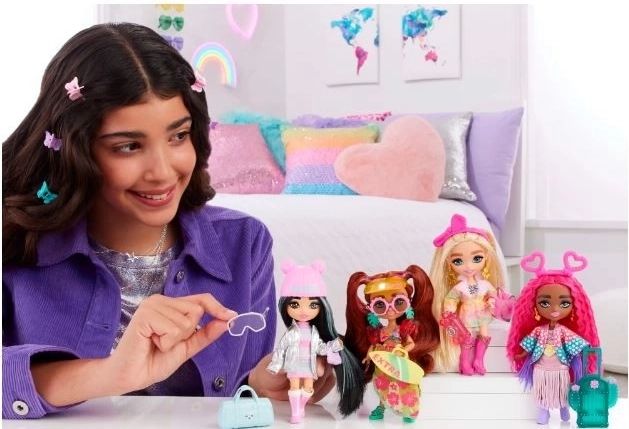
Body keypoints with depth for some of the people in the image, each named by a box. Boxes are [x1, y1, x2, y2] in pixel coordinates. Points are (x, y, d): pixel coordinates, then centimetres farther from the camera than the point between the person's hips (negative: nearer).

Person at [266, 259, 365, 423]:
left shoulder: (314, 332, 0)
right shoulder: (291, 332, -10)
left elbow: (320, 348, 5)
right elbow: (281, 349, -4)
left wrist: (334, 345, -4)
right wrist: (275, 365, -5)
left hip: (309, 366, 3)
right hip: (294, 366, -3)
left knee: (308, 387, 8)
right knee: (295, 386, -4)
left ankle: (301, 408, 26)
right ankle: (295, 412, 3)